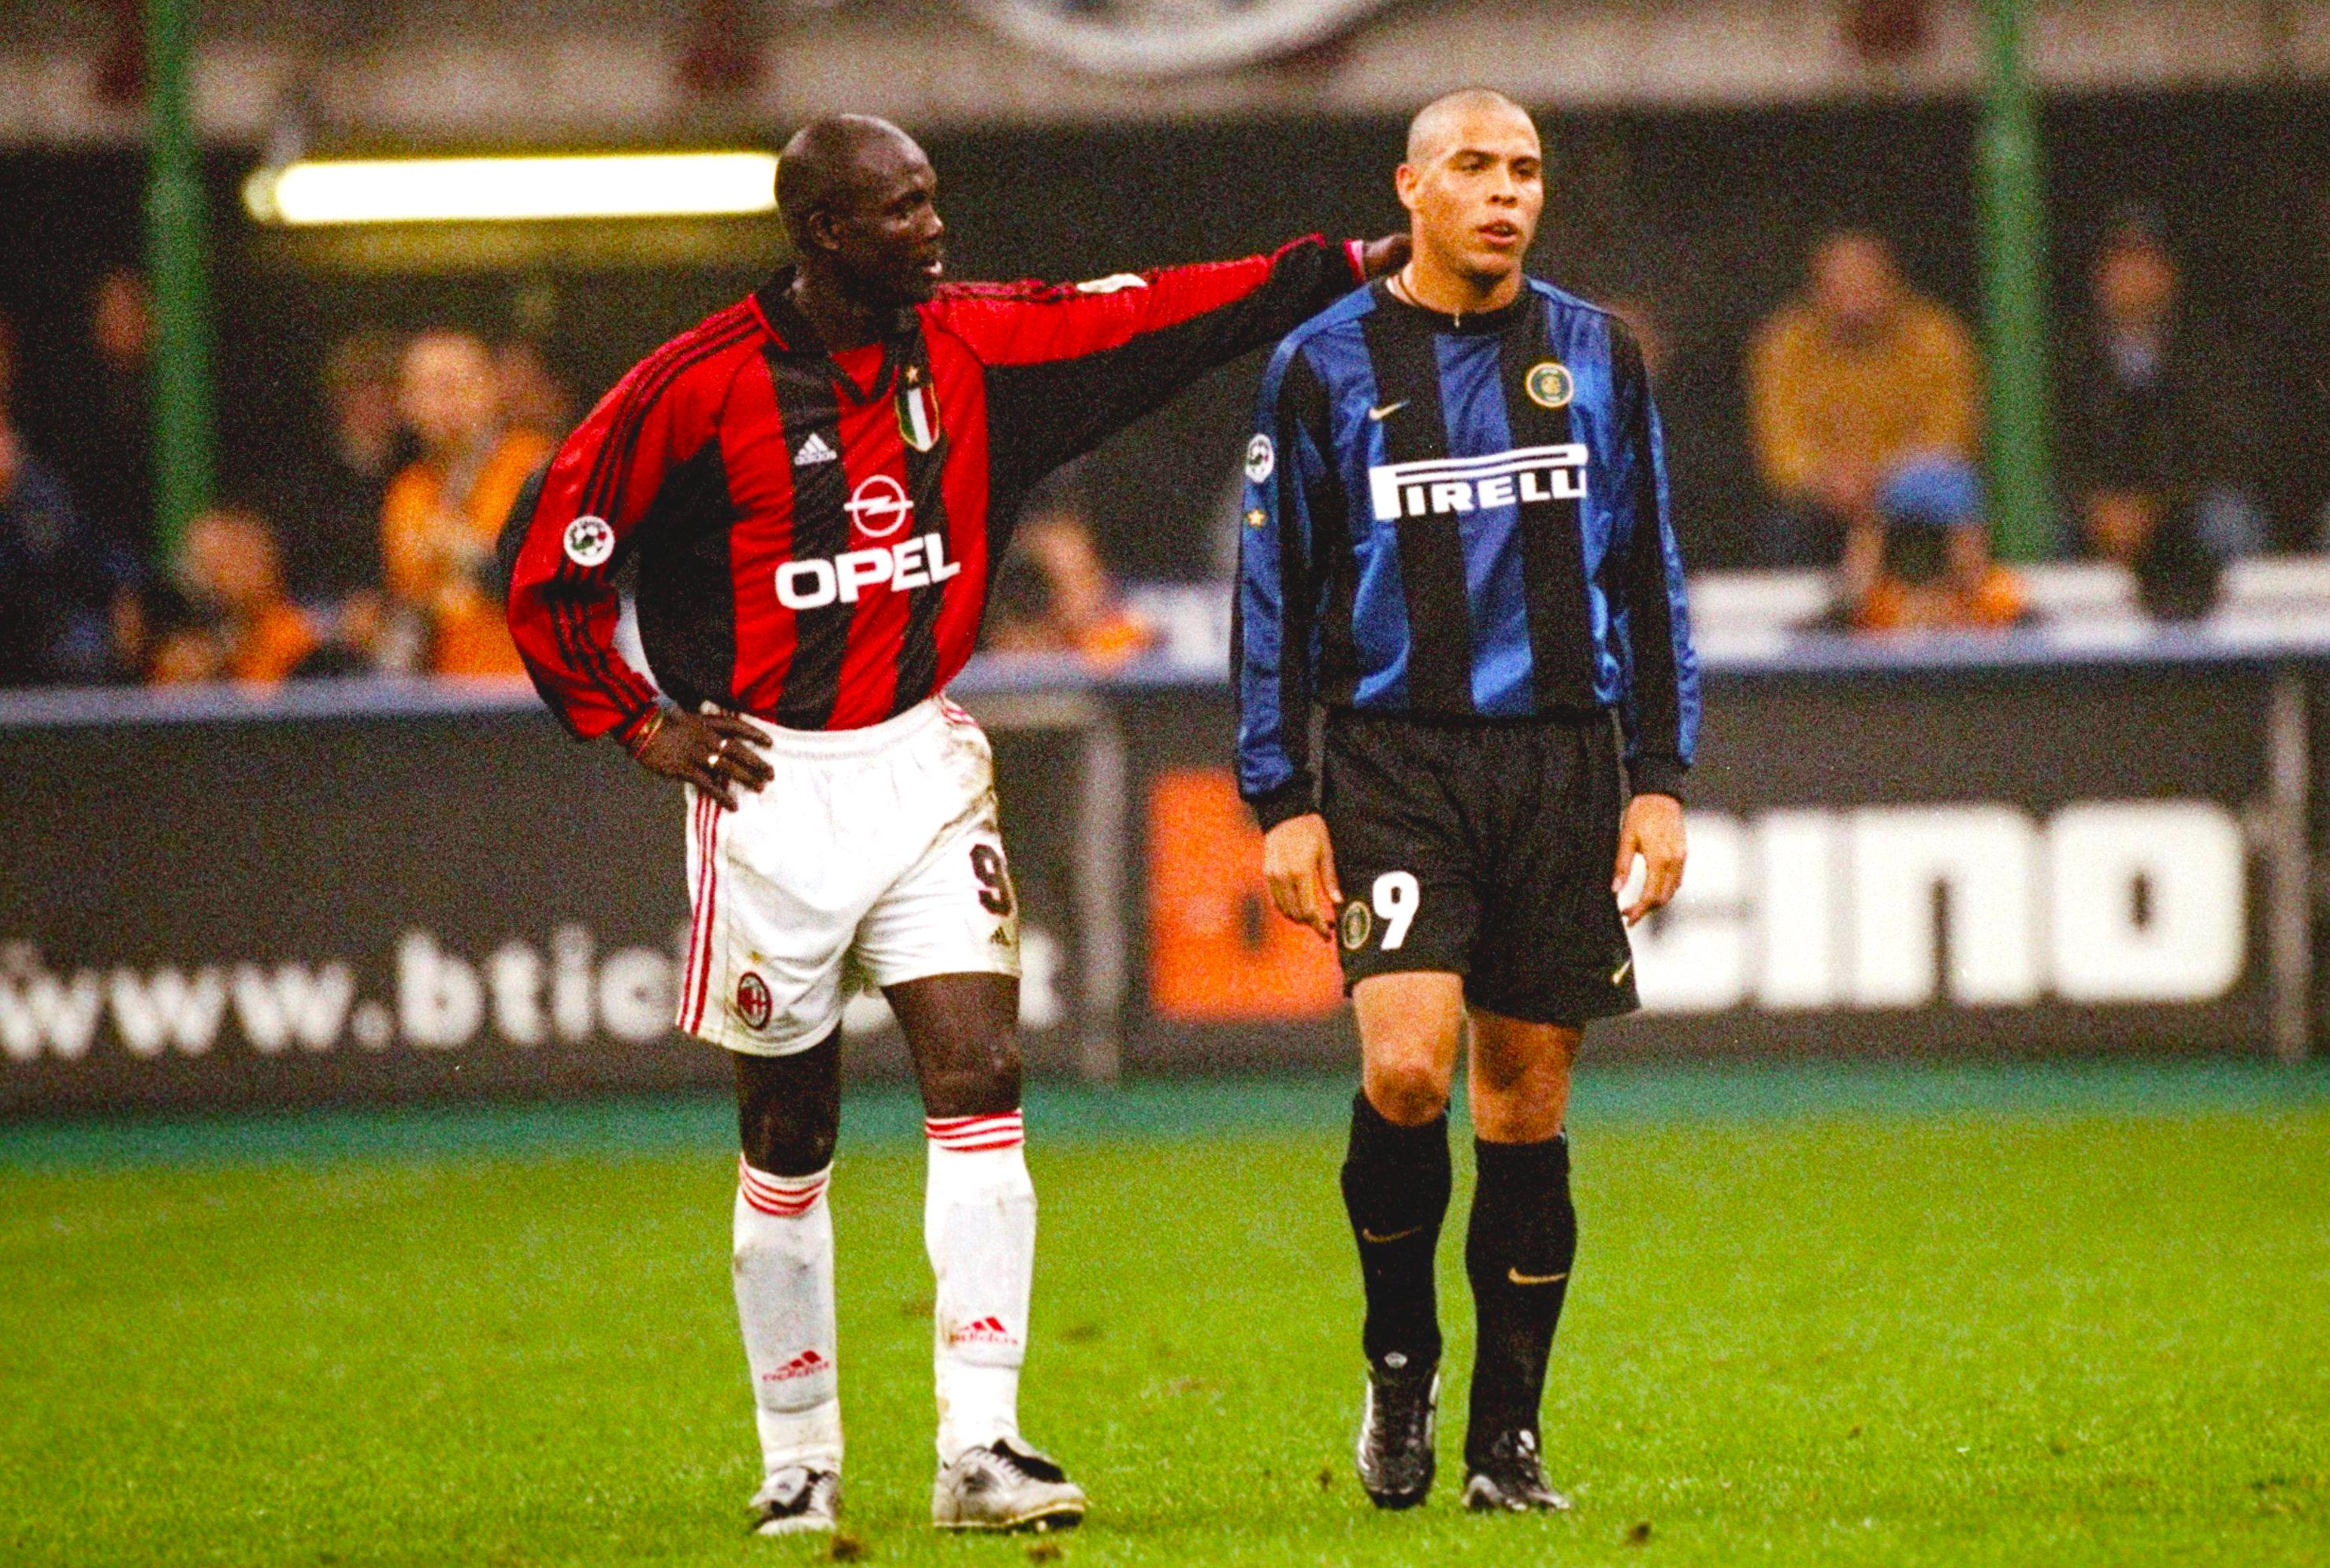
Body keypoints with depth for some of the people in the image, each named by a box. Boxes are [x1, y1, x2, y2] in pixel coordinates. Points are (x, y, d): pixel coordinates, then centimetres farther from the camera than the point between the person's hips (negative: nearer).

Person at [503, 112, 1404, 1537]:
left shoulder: (972, 346, 1)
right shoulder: (698, 388, -11)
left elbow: (1161, 318, 3)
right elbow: (551, 566, -4)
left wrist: (1354, 266, -4)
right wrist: (644, 728, -5)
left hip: (923, 765, 3)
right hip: (772, 782, -3)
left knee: (981, 1080, -11)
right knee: (790, 1138, 5)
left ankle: (980, 1447, -12)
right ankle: (799, 1464, 19)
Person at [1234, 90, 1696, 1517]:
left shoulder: (1596, 358, 9)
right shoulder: (1327, 366, 3)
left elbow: (1649, 582, 13)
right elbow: (1276, 595, 5)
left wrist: (1659, 782, 6)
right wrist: (1283, 802, -1)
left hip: (1562, 758, 2)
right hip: (1391, 762, -2)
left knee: (1528, 1102, 3)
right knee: (1407, 1065, -19)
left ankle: (1509, 1437, 11)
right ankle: (1400, 1357, 4)